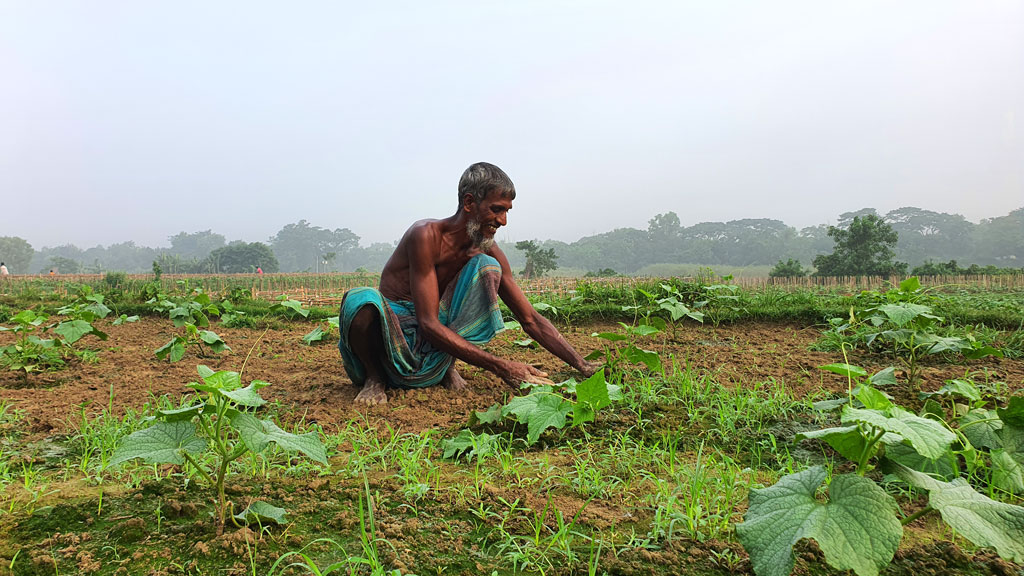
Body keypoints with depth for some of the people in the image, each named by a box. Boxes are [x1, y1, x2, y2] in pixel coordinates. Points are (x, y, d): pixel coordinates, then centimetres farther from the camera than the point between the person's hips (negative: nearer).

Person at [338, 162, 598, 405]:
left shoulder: (488, 253, -3)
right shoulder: (426, 236, -21)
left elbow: (531, 320, 0)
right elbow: (428, 324, -27)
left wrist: (583, 366, -11)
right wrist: (499, 366, -32)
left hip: (430, 361, 4)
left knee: (486, 266, -16)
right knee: (360, 300, -39)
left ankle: (448, 368, -8)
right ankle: (373, 378, -9)